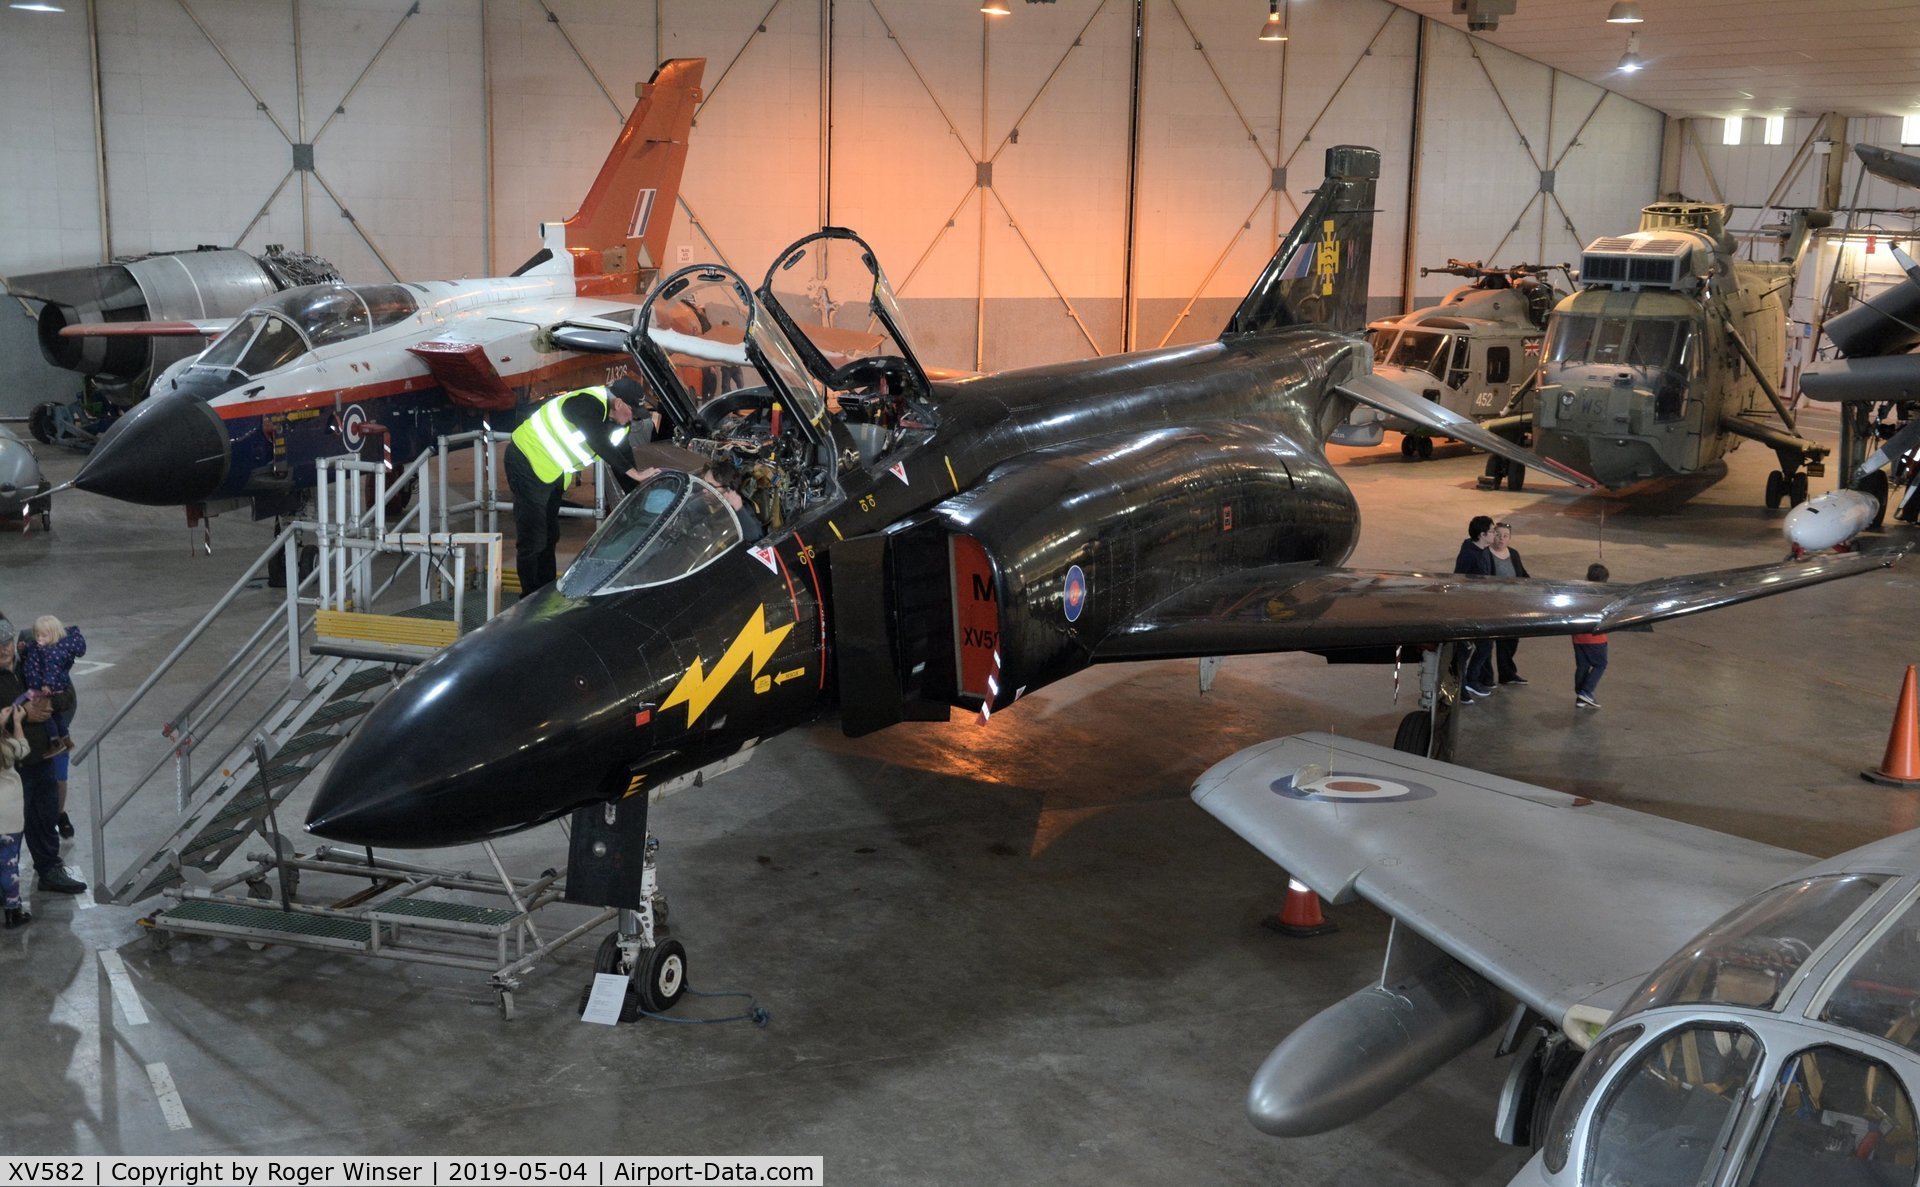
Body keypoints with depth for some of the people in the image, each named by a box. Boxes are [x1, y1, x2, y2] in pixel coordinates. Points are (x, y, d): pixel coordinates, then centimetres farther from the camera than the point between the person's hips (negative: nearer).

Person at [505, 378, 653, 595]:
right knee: (532, 540, -9)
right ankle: (531, 600, -3)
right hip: (529, 461, -10)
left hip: (552, 473, 10)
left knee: (549, 537, 16)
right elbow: (600, 445, -36)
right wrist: (636, 474, -34)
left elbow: (621, 461, 7)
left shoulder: (620, 426, 0)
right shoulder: (589, 404, -28)